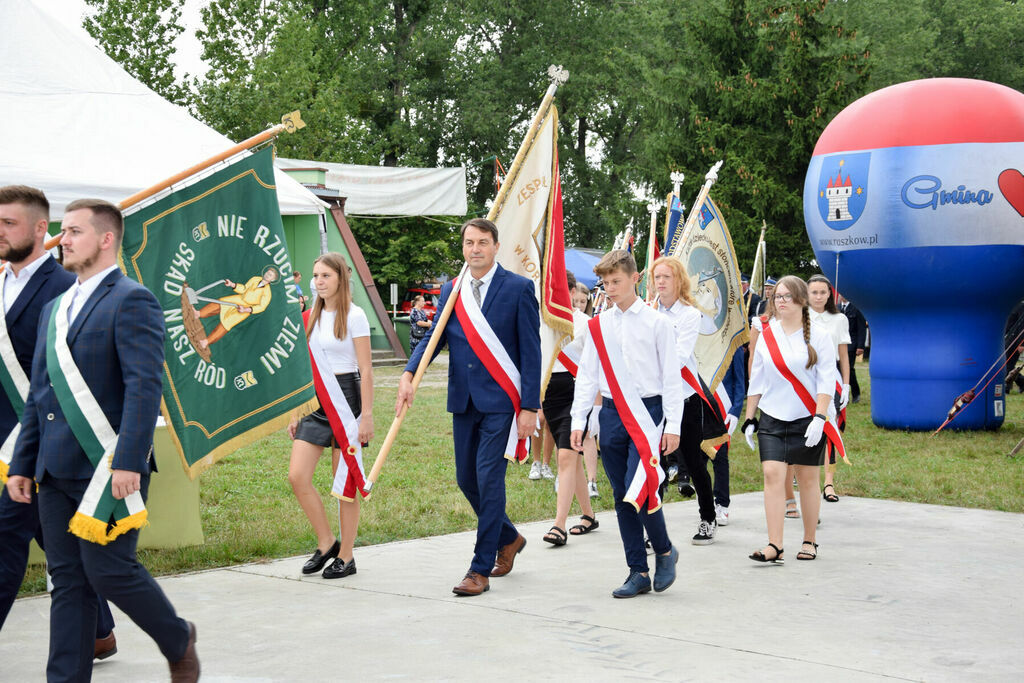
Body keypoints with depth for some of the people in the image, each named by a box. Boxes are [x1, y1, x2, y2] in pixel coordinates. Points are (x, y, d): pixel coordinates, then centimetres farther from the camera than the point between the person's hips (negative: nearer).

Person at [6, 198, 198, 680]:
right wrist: (22, 465, 16)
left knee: (108, 569, -5)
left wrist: (128, 463, -24)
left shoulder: (131, 301, -7)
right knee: (67, 580, 8)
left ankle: (178, 640, 20)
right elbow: (39, 395, 20)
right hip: (56, 470, 8)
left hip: (109, 468, -7)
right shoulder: (55, 308, 18)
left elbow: (144, 386, -16)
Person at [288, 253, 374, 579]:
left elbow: (366, 370, -8)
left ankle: (346, 556, 12)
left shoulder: (354, 316, -6)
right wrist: (296, 410, 14)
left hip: (345, 396, -6)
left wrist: (367, 414, -13)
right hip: (315, 399, 6)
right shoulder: (312, 317, 12)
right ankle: (327, 543, 11)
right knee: (297, 476, -5)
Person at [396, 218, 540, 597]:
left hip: (500, 400, -6)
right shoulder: (451, 292, 10)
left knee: (489, 478, -8)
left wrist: (530, 407, -11)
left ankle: (481, 569, 1)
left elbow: (531, 351, -6)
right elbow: (434, 336, 7)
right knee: (466, 479, 11)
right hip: (464, 400, 6)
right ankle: (508, 538, 35)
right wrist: (409, 374, -13)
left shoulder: (518, 288, -5)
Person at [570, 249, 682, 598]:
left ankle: (664, 551, 10)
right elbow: (587, 375, 13)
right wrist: (578, 420, 6)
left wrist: (673, 425, -5)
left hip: (646, 412, -4)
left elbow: (671, 376, -1)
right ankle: (638, 572, 12)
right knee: (621, 496, 5)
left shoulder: (657, 323, -1)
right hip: (611, 413, 4)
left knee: (640, 489, -16)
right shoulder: (598, 326, 9)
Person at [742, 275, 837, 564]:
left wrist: (819, 418, -15)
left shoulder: (818, 337, -1)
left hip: (807, 420, -2)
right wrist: (749, 420, 11)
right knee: (772, 474, -11)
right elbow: (756, 381, 14)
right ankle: (774, 546, -12)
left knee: (807, 479, 5)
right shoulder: (766, 336, 9)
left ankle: (809, 541, 19)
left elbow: (826, 382, -5)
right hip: (771, 420, 2)